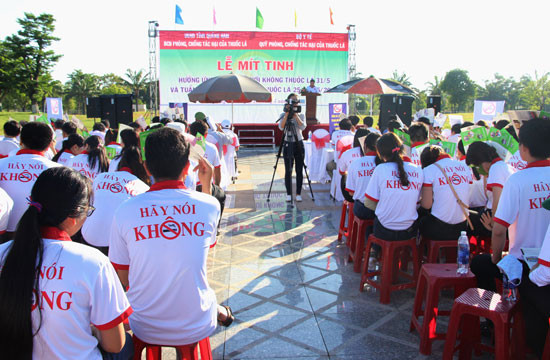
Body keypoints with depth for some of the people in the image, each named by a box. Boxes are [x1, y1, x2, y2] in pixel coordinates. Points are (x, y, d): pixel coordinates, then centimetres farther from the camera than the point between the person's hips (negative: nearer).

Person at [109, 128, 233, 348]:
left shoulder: (124, 212, -14)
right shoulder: (209, 205, -14)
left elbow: (123, 279, -4)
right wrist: (207, 184, 10)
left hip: (145, 331, 1)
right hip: (198, 329, 0)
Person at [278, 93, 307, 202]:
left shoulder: (301, 115, 6)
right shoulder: (283, 115, 3)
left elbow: (303, 127, -13)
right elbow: (281, 127, -15)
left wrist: (295, 114, -15)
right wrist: (287, 113, -19)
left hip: (298, 144, 1)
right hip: (287, 144, -1)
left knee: (299, 170, 2)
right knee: (288, 171, -2)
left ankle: (298, 194, 10)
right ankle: (289, 194, 6)